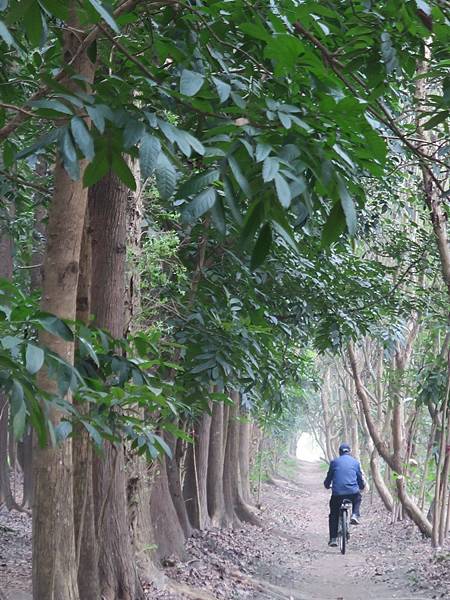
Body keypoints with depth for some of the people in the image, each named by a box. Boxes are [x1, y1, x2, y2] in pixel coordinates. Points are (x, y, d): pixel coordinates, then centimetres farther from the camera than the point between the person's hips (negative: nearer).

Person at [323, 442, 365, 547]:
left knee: (333, 515, 16)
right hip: (353, 492, 1)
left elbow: (329, 477, 17)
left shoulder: (334, 462, 10)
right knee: (357, 499, 36)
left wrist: (327, 485, 40)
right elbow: (360, 478, 21)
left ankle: (333, 539, 8)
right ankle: (355, 515, 11)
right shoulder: (355, 462, 13)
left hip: (337, 493, -1)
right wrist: (362, 486, 44)